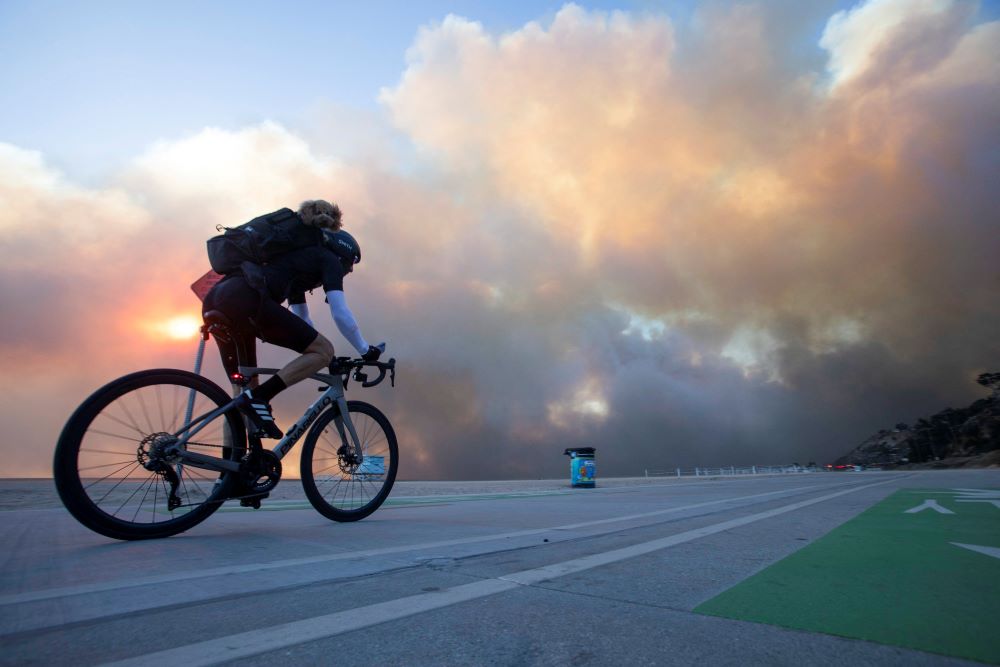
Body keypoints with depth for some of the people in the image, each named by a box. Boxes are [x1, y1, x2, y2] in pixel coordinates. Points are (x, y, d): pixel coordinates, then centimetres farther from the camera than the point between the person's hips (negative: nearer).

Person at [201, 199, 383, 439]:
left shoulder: (300, 255, 36)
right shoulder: (328, 259, 13)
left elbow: (301, 320, 39)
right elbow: (341, 314, 2)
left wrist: (323, 358, 41)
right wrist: (366, 351, 13)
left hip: (215, 301, 10)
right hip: (245, 300, -9)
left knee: (242, 388, 18)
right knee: (324, 350, -3)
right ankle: (257, 398, -9)